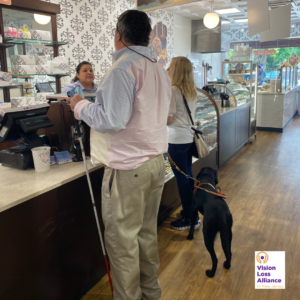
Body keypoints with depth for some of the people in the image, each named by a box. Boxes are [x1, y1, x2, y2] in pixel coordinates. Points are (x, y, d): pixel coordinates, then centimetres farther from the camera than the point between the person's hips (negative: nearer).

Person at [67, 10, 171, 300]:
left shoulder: (123, 68, -13)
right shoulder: (160, 70, 12)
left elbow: (112, 120, -21)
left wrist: (81, 106, -4)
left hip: (128, 167, -8)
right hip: (156, 160, 9)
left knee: (122, 238, 5)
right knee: (147, 232, 19)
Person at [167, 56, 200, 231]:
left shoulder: (173, 90, -16)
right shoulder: (193, 90, 9)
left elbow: (168, 120, -16)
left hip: (178, 139, -8)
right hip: (190, 136, 8)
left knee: (181, 179, 1)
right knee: (188, 175, 17)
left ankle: (189, 219, 11)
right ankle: (191, 211, 30)